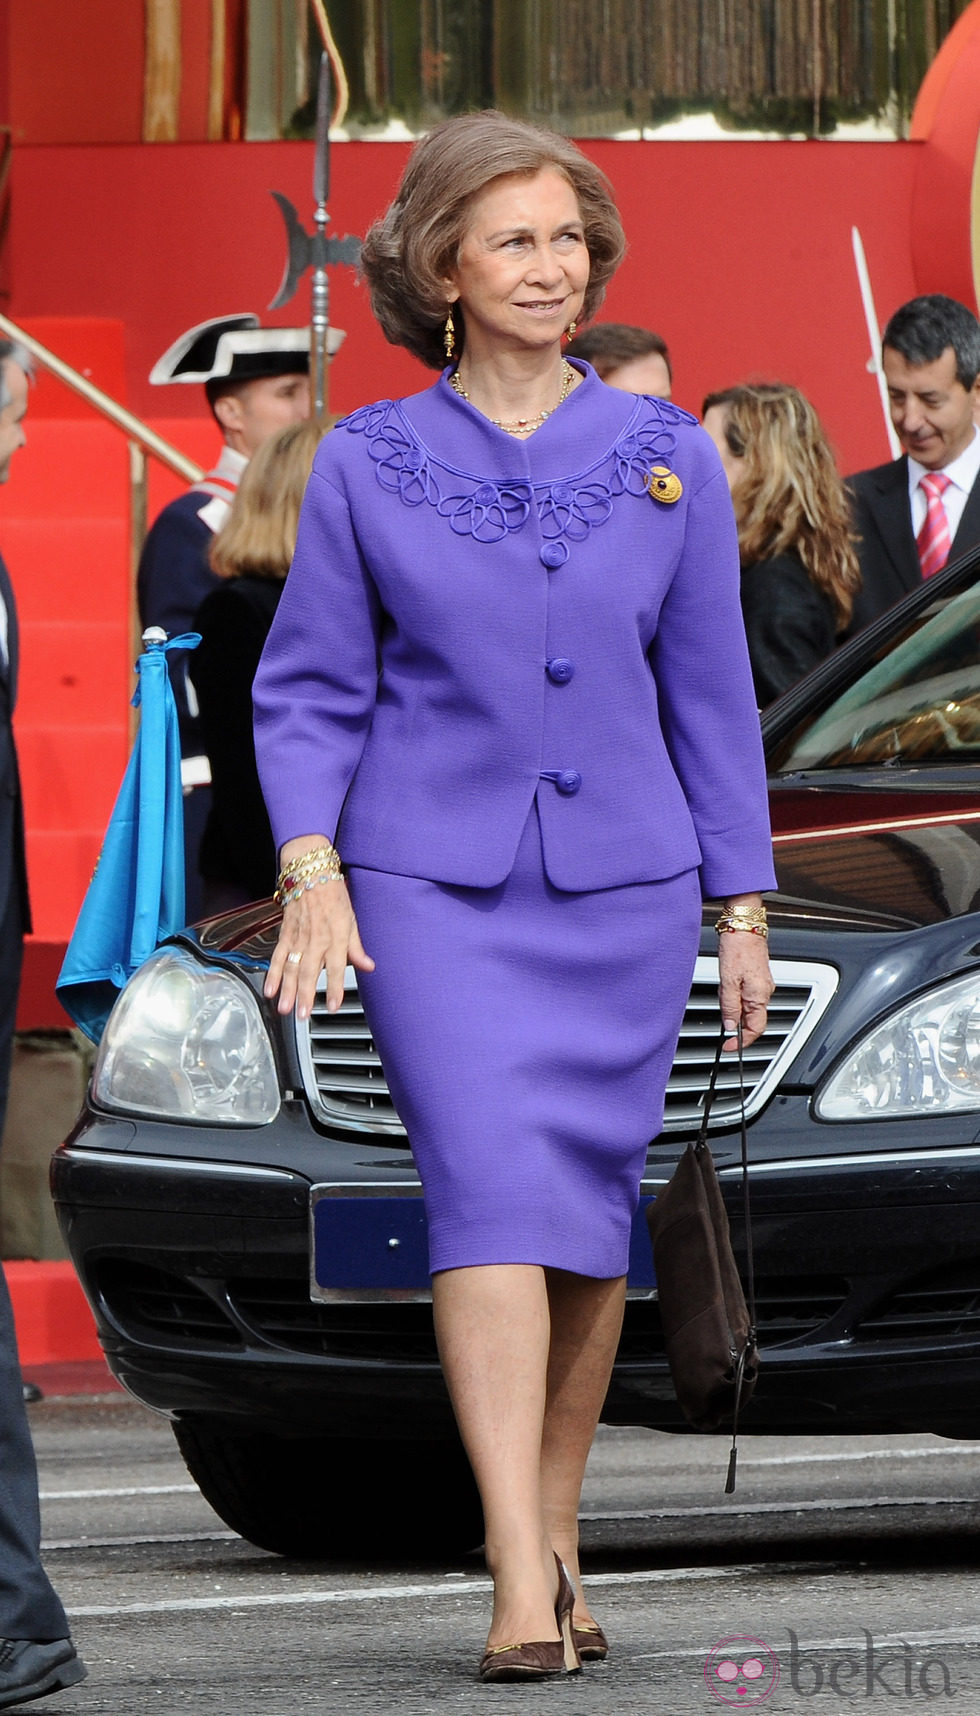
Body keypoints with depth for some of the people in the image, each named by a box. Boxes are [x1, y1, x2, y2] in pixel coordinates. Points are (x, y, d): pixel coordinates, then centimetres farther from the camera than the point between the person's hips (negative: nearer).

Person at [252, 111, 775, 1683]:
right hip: (431, 888, -2)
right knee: (491, 1193, -16)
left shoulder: (670, 457, 6)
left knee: (591, 1214, 6)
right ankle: (521, 1592, -22)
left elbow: (711, 694, 10)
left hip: (622, 891, 2)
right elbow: (308, 687, 4)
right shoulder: (365, 465, 2)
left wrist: (744, 908, 9)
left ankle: (557, 1539, 23)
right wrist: (311, 871, -9)